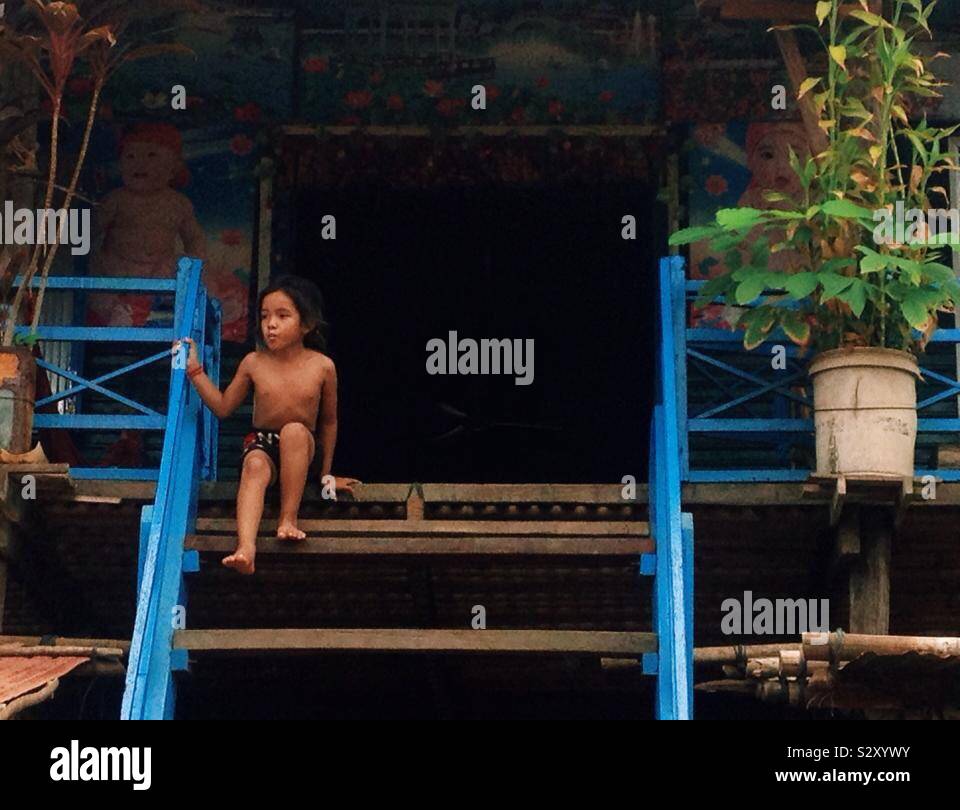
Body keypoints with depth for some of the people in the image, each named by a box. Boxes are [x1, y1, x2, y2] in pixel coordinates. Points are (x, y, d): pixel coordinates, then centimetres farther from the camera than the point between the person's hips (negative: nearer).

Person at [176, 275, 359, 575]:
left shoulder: (322, 367, -4)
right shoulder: (253, 363, 0)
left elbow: (329, 421, 8)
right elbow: (223, 407, 12)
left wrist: (327, 473, 13)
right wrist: (194, 370, 3)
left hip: (300, 449, 0)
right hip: (261, 443, 0)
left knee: (294, 430, -35)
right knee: (254, 466, -35)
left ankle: (289, 518, -29)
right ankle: (246, 547, -58)